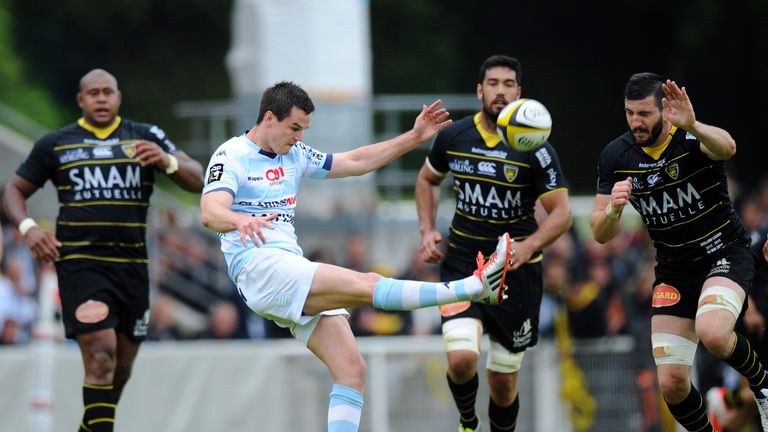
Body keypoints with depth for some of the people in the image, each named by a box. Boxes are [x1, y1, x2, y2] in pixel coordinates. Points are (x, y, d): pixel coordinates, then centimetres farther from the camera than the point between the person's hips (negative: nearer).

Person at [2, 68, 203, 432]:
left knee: (121, 367, 11)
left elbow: (196, 180, 3)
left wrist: (169, 162, -19)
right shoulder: (55, 144, 7)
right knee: (101, 357, -18)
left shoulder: (146, 138, 8)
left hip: (132, 263, 3)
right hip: (80, 262, -3)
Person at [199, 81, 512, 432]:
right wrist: (240, 220, -44)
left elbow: (356, 162, 27)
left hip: (296, 274, 9)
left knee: (352, 370, -5)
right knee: (368, 285, -22)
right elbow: (210, 212, -22)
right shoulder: (232, 156, -4)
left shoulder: (294, 155, 20)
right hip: (259, 268, -9)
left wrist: (414, 138, 22)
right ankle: (479, 286, -28)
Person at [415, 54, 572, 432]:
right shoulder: (453, 136, -1)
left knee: (503, 381, 3)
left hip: (516, 272, -1)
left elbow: (562, 212, -9)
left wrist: (528, 247, -26)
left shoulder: (535, 148, -9)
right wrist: (427, 230, 5)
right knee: (461, 359, -19)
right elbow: (427, 179, 19)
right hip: (462, 261, 1)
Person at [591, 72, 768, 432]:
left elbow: (727, 147, -44)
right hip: (673, 270, 4)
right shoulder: (615, 156, -6)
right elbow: (601, 234, -3)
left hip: (725, 253, -4)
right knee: (671, 384, -5)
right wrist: (613, 209, -27)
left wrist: (692, 127, -65)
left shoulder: (692, 138, -18)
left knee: (712, 334, -33)